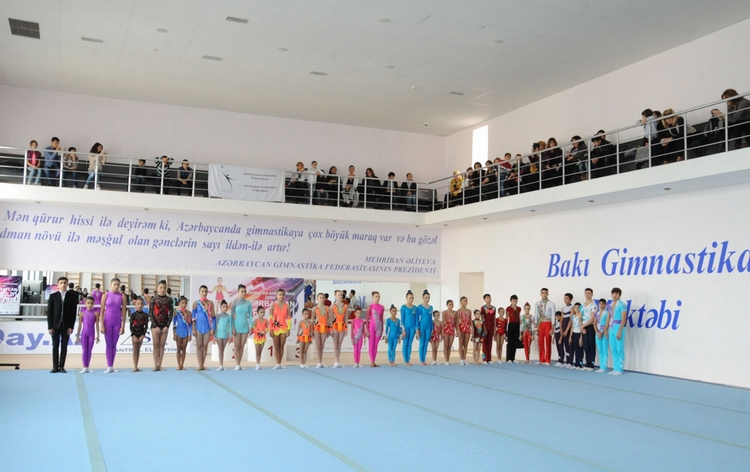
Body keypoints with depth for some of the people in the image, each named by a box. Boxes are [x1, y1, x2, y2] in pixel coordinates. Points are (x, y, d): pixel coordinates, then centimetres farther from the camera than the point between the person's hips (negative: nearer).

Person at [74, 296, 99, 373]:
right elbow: (80, 325, 3)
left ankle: (88, 367, 11)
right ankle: (85, 368, 2)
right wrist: (77, 336, 2)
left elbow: (97, 325, 0)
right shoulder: (82, 313, 0)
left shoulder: (95, 314, -1)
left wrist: (97, 335, -4)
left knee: (89, 350, 5)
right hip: (84, 334, 0)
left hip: (91, 334, 0)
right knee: (84, 350, 0)